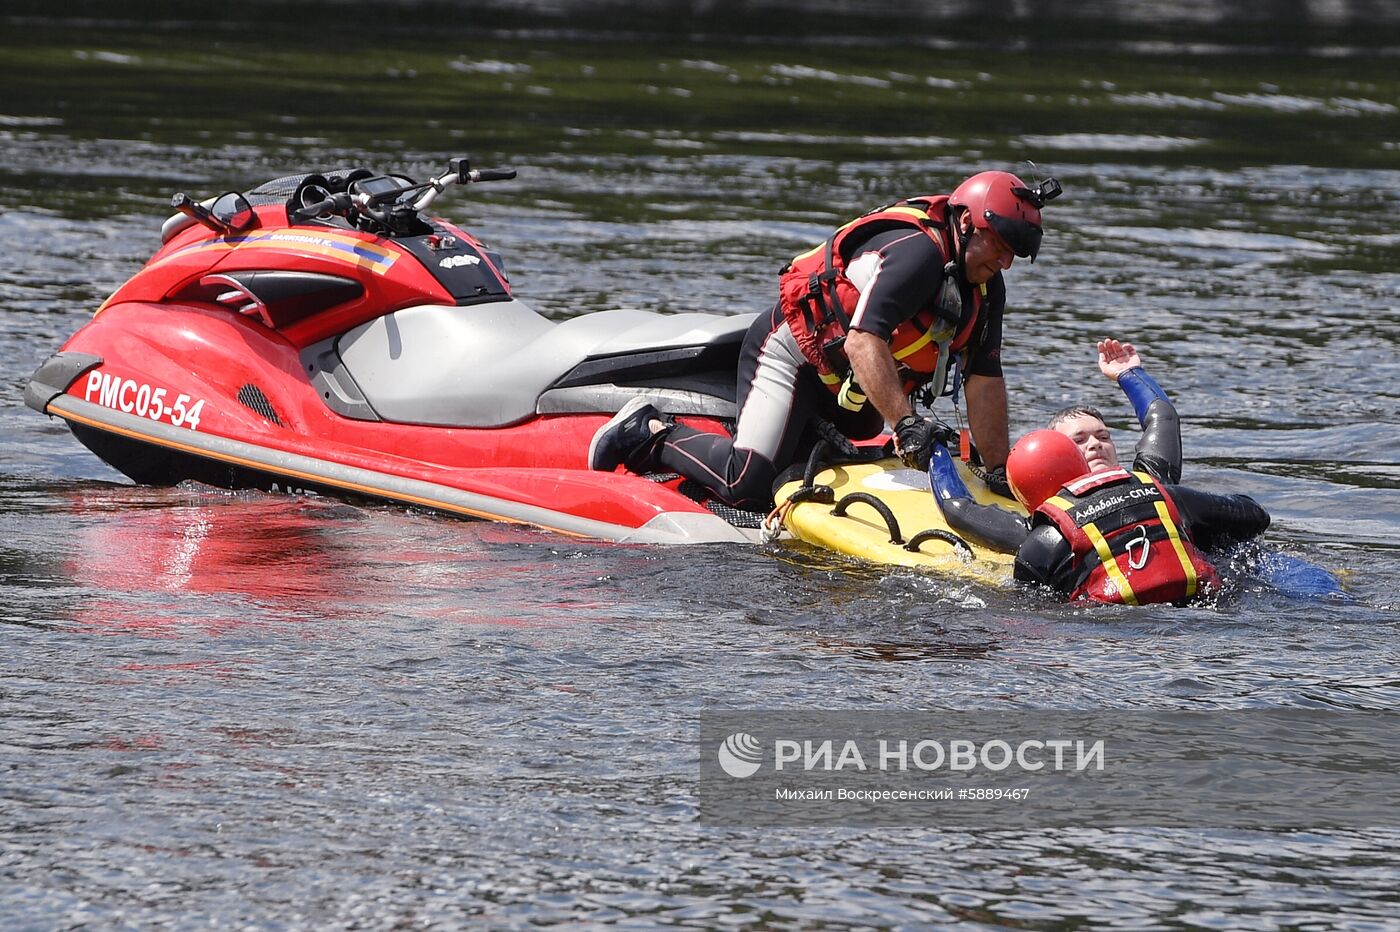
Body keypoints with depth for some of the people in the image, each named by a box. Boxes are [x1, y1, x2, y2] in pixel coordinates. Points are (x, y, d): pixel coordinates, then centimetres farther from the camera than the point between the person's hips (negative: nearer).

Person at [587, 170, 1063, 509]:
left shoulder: (986, 288, 0)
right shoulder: (917, 253, -28)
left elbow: (985, 381, 0)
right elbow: (862, 342, -38)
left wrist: (998, 470, -6)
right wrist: (905, 423, -43)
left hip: (850, 390, 10)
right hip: (793, 353, -10)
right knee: (748, 484, -23)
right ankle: (653, 434, 1)